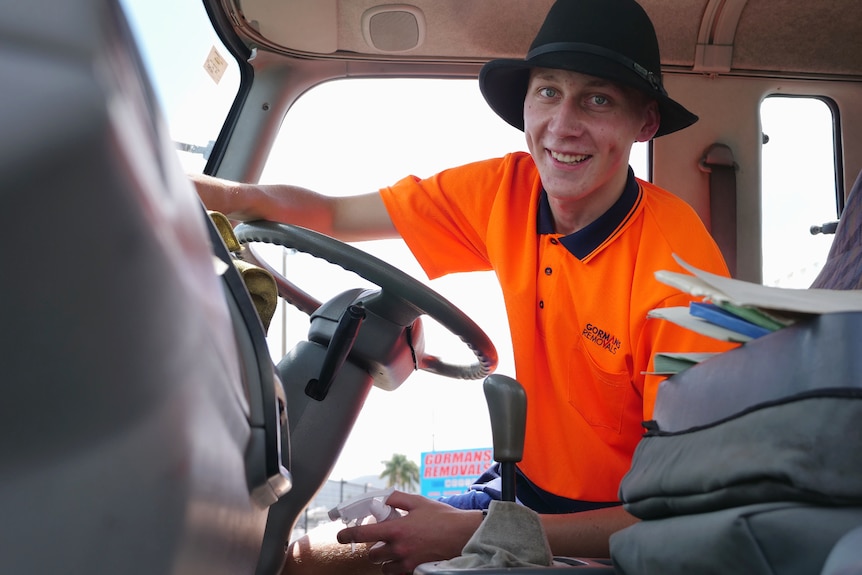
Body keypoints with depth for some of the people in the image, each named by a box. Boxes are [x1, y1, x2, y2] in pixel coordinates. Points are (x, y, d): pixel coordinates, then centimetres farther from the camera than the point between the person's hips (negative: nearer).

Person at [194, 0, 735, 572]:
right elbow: (332, 216, 4)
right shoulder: (506, 192, -7)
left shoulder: (678, 267, -23)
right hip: (527, 484, 5)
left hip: (627, 527, -5)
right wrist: (193, 187, -14)